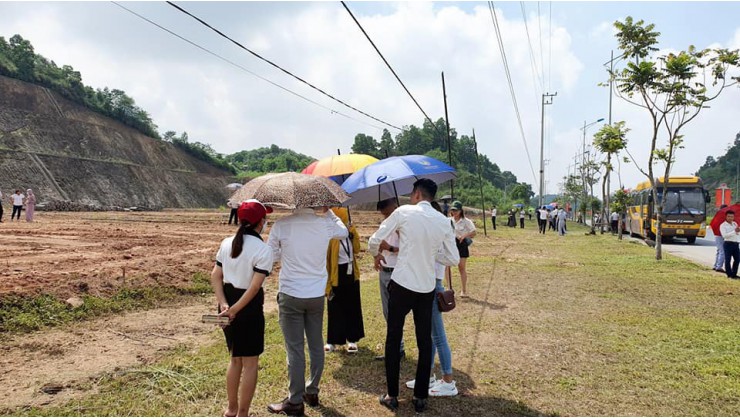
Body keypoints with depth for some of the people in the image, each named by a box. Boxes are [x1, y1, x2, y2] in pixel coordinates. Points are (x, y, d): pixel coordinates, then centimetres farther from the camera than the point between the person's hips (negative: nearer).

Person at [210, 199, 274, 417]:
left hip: (227, 305, 7)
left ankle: (232, 408, 35)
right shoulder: (263, 249, -15)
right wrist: (235, 309, -17)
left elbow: (215, 276, 1)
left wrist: (224, 304, -6)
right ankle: (242, 414, 18)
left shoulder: (226, 243, 4)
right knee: (250, 364, 9)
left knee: (235, 358, 23)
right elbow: (255, 287, -21)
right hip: (249, 309, -7)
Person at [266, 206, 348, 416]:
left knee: (295, 349, 4)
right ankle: (312, 392, 29)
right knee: (316, 345, 16)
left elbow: (271, 256, 0)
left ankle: (295, 402, 13)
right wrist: (329, 212, 24)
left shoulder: (281, 225, -13)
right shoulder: (325, 223, -6)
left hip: (290, 295, -3)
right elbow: (344, 232, 17)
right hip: (317, 294, 3)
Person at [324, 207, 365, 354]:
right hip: (337, 276, -6)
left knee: (352, 307, 13)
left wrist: (353, 233, -4)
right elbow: (325, 259, -18)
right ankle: (332, 340, 20)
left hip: (351, 274, 6)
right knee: (335, 309, 6)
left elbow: (356, 249, 11)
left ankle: (352, 338, 26)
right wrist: (327, 282, -18)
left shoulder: (350, 232, 2)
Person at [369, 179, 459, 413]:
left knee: (393, 339, 10)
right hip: (427, 288, 3)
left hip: (402, 285, -3)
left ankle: (392, 396, 18)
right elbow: (453, 259, 6)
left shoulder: (403, 212, -8)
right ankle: (421, 398, 21)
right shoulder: (444, 222, 2)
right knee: (424, 342, 13)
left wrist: (376, 254, 17)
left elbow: (374, 241, -4)